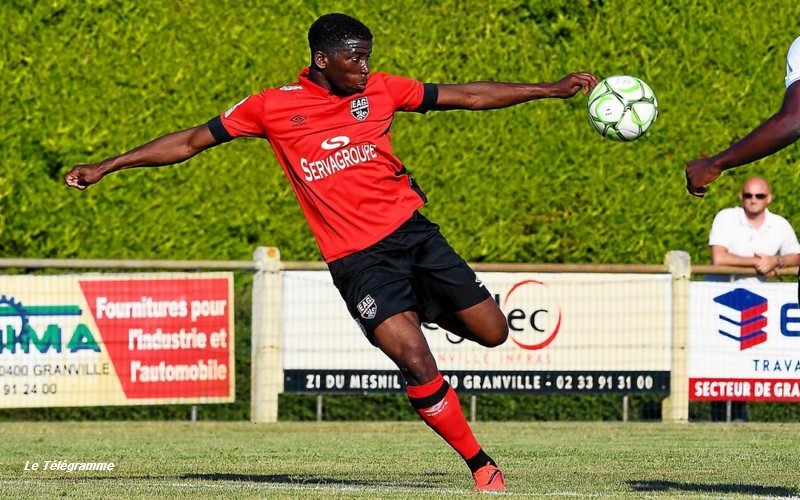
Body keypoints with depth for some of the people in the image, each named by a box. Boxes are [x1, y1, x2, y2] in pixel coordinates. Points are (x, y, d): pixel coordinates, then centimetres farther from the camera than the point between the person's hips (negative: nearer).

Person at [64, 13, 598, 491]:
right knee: (417, 363, -19)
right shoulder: (273, 106, -3)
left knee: (493, 332, 2)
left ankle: (429, 309, 34)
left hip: (411, 230, 4)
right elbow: (191, 141, 4)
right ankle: (482, 467, -5)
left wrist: (551, 89, 9)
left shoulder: (380, 89, 5)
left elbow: (466, 95, 11)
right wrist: (106, 166, 2)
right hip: (357, 259, -4)